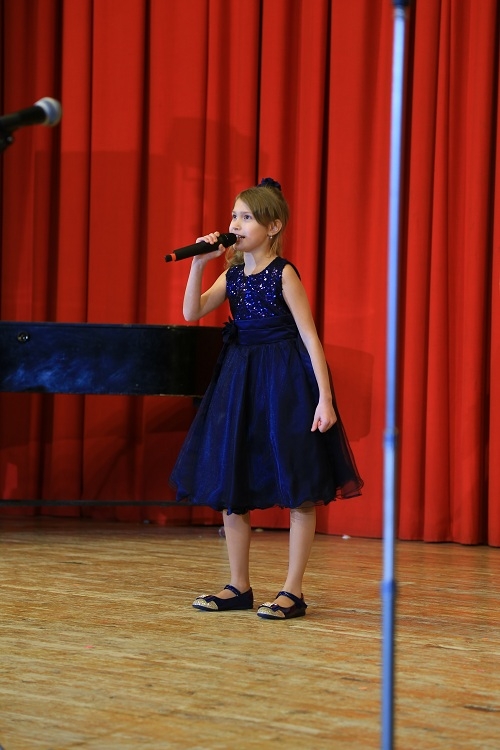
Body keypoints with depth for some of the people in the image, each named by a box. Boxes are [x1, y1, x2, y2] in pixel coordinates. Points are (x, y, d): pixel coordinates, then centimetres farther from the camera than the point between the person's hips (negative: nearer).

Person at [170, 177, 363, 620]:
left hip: (285, 382, -7)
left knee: (298, 488, -2)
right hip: (239, 381, 7)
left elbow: (311, 338, -12)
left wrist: (324, 398, -17)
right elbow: (192, 314, -1)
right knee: (228, 486, 8)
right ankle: (239, 588, 18)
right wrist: (199, 263, -10)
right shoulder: (232, 275, 8)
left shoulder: (284, 274, -10)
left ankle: (293, 592, 5)